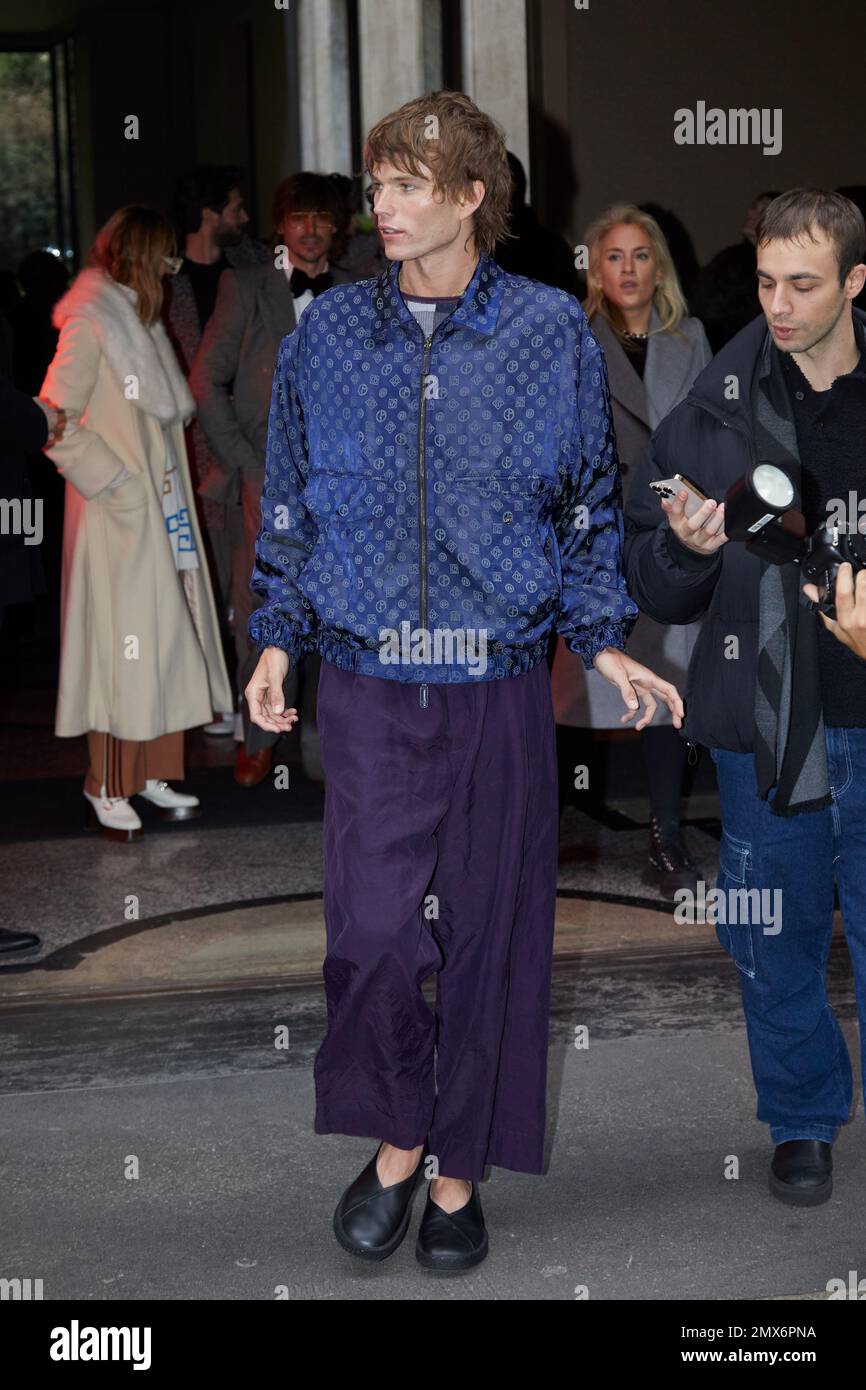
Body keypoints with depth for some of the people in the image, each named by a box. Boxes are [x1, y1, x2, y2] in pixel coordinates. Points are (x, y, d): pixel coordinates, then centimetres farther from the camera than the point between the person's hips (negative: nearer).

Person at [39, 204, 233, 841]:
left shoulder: (142, 322, 16)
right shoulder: (90, 326, -10)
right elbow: (55, 423, -15)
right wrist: (116, 484, -16)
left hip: (164, 513, 8)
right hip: (121, 522, -8)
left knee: (167, 642, 9)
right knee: (121, 648, -5)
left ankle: (153, 774, 18)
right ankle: (107, 788, 4)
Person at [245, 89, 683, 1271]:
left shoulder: (551, 333, 2)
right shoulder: (329, 333, 5)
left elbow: (591, 503, 9)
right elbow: (290, 502, 12)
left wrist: (603, 639, 2)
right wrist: (278, 637, 5)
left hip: (501, 685, 0)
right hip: (369, 685, 0)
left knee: (491, 933, 6)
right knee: (371, 930, -7)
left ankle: (459, 1170, 22)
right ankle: (396, 1141, 19)